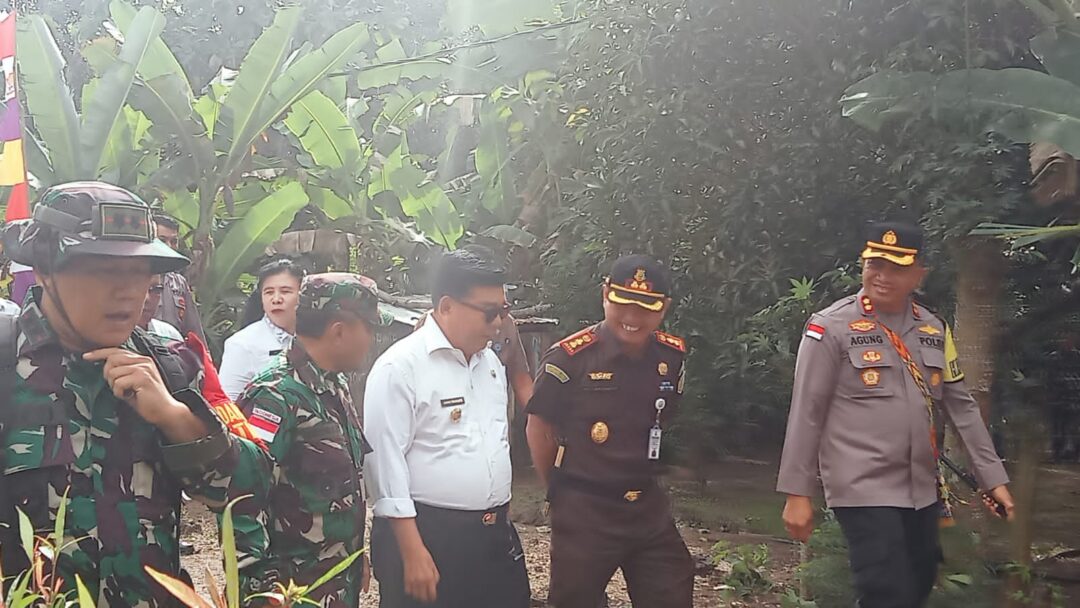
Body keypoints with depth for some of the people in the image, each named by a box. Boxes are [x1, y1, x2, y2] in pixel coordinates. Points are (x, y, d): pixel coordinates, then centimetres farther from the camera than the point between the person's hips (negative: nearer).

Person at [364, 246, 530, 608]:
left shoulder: (491, 362, 10)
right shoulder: (400, 367, -13)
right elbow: (385, 461, -16)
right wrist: (412, 552, -19)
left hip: (495, 535, 7)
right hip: (427, 536, -7)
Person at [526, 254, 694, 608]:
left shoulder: (673, 357, 0)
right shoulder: (570, 357, -15)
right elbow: (538, 429, -5)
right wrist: (561, 492, 3)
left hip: (649, 510, 5)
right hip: (583, 513, -4)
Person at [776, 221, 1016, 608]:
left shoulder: (934, 329, 8)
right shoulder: (830, 327, -9)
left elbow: (961, 406, 13)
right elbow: (806, 413, -9)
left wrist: (993, 477, 10)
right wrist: (797, 493, -10)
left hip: (922, 491, 6)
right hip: (863, 490, -6)